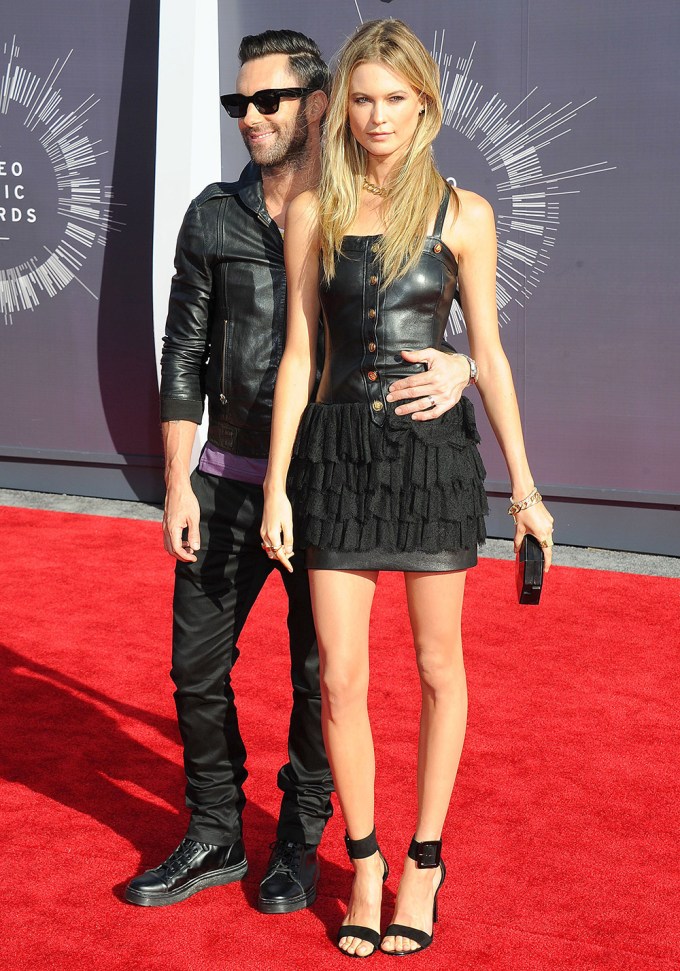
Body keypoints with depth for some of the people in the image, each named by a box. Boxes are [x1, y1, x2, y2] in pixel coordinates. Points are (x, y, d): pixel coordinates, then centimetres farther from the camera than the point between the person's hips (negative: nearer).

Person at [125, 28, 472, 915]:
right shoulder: (213, 218, 3)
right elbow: (184, 356, 4)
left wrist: (457, 367, -26)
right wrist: (177, 484, -2)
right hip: (230, 478, 3)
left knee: (320, 674, 5)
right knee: (197, 660, 5)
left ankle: (301, 840, 25)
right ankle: (216, 838, 23)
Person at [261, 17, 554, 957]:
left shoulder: (463, 213, 0)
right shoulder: (313, 213, 3)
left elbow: (489, 356, 1)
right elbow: (298, 355, 4)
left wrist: (525, 487, 0)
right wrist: (276, 485, 1)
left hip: (435, 449, -1)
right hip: (339, 450, 1)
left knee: (438, 668, 9)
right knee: (340, 678, 1)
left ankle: (425, 861, 26)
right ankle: (364, 860, 22)